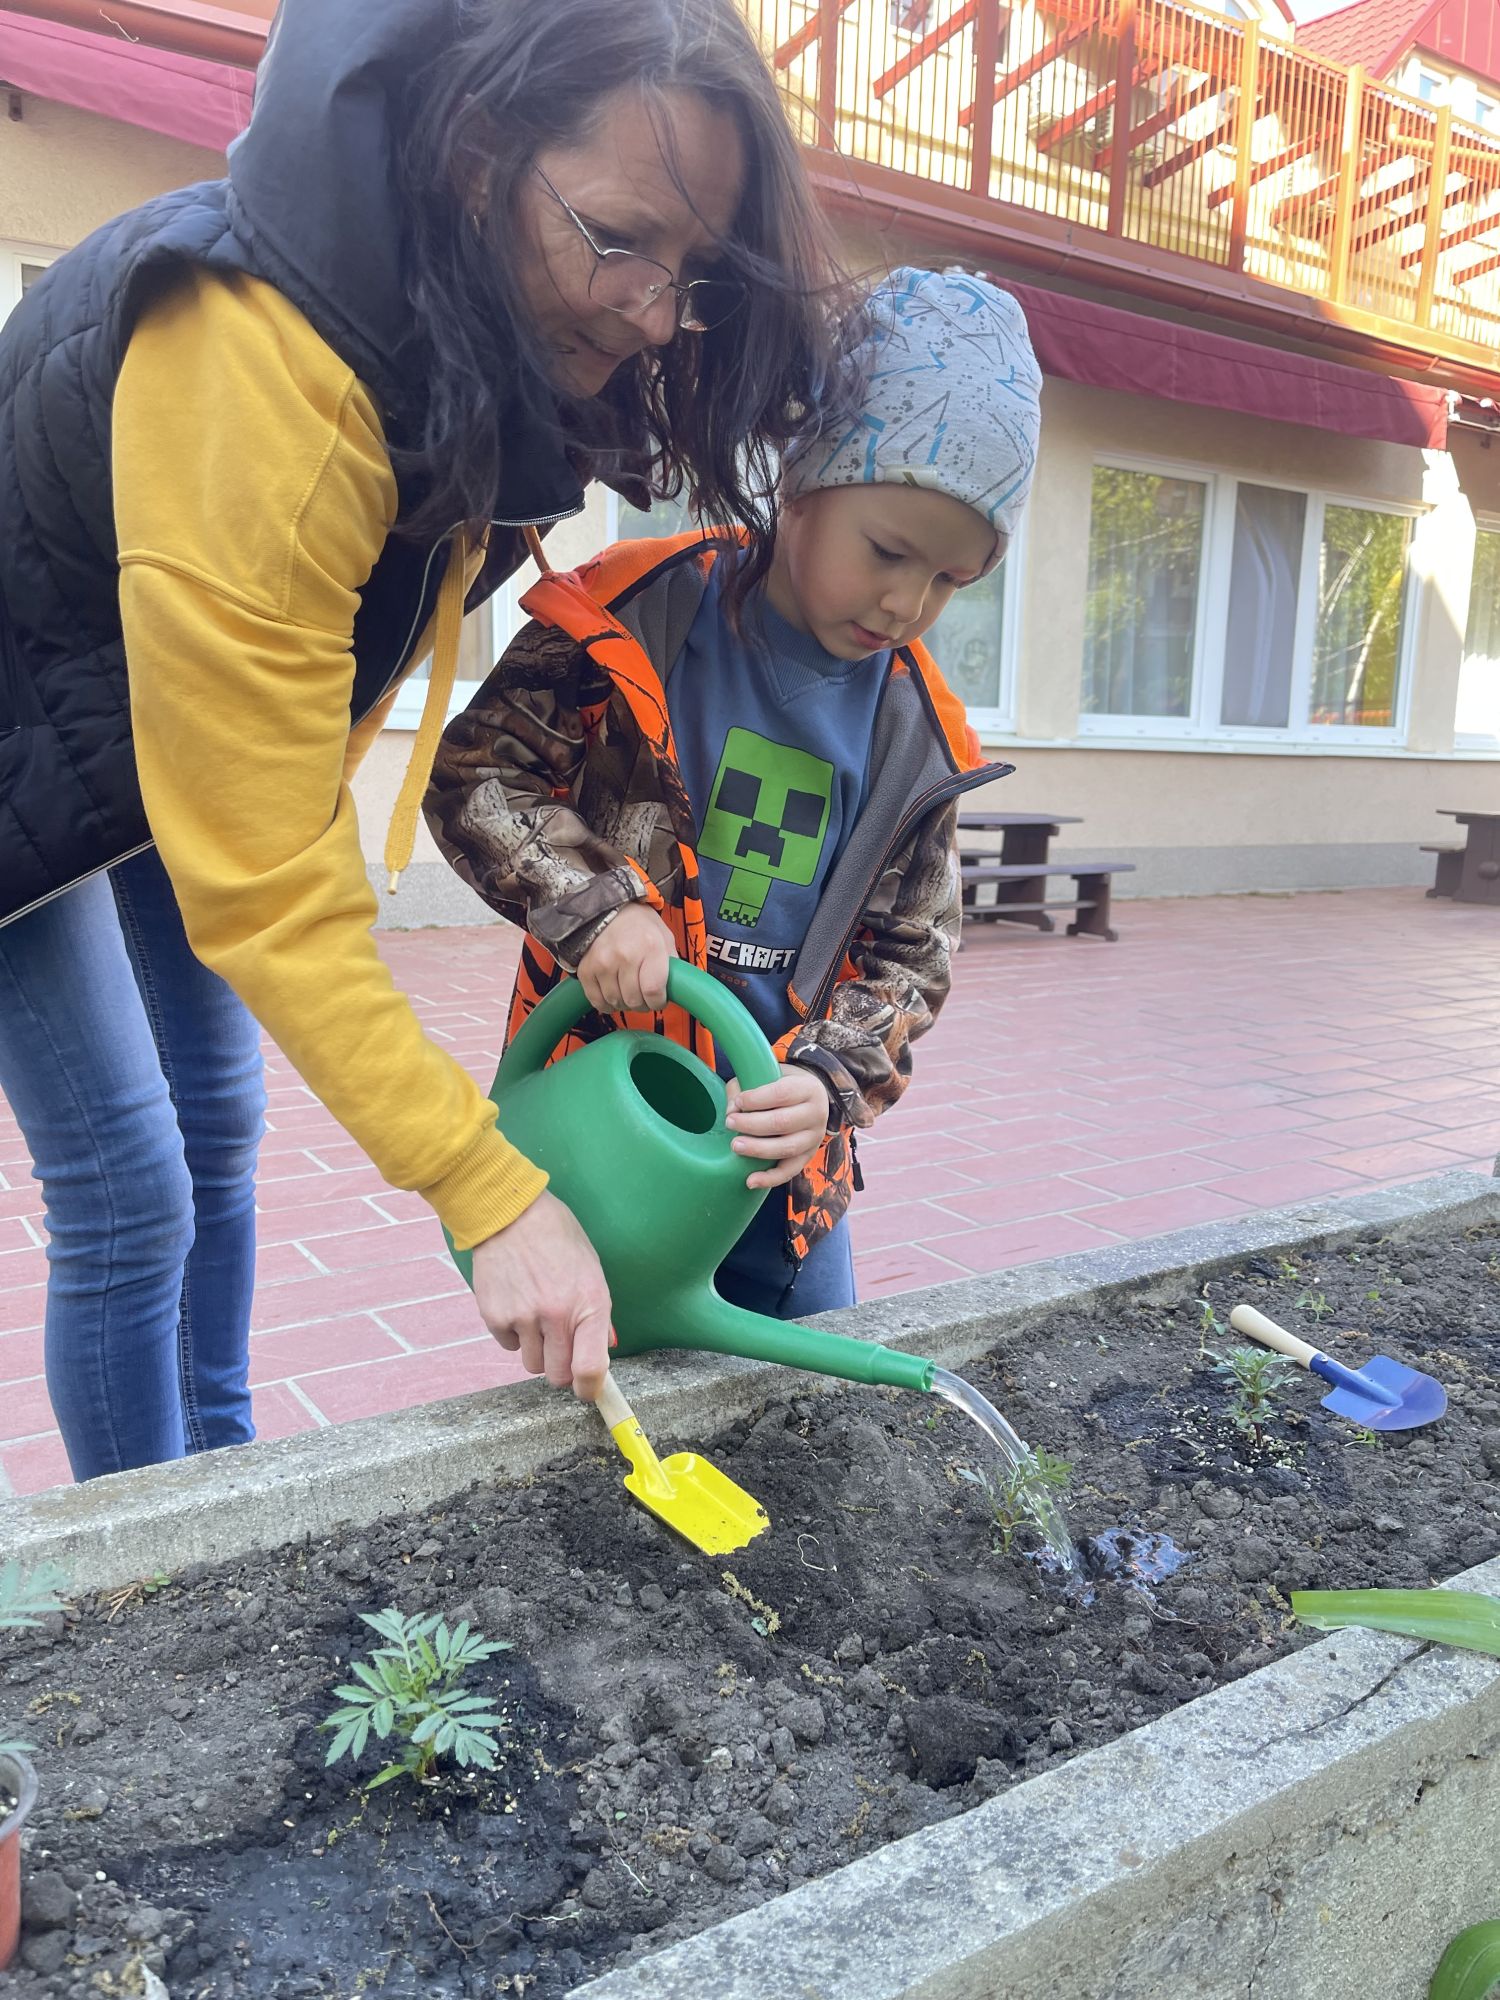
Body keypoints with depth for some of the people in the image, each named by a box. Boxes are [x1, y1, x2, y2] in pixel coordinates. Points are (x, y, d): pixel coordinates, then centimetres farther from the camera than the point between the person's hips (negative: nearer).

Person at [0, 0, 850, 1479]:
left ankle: (219, 1470, 31)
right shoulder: (253, 367, -39)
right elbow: (266, 888, -37)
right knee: (127, 1189, -7)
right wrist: (487, 1192, -35)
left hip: (214, 721, 8)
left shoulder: (478, 319, -12)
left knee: (218, 1120, 13)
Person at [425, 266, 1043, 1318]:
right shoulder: (637, 627, -11)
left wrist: (832, 1082, -14)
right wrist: (591, 904, -24)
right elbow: (475, 773, -9)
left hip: (779, 1143, 5)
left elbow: (909, 952, 3)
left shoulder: (916, 734, 0)